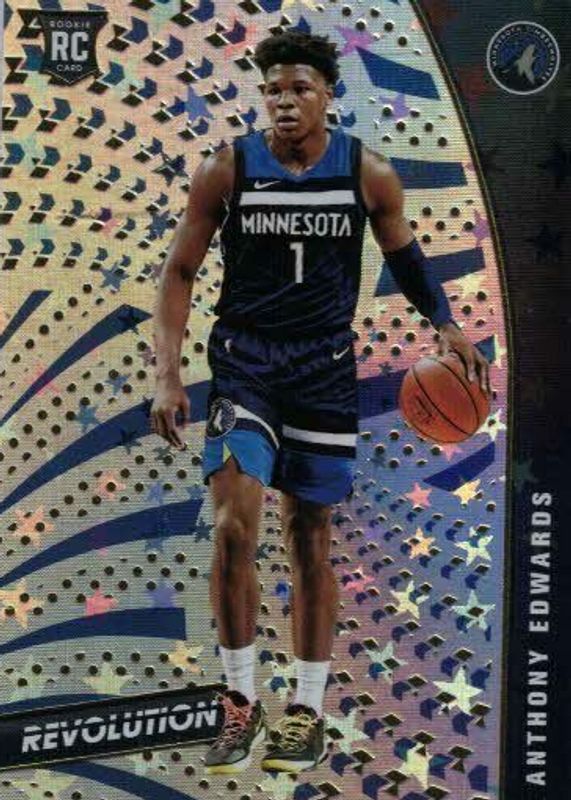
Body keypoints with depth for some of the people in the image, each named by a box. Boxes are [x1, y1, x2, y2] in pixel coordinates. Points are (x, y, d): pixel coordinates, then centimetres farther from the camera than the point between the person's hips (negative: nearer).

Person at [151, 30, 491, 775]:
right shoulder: (225, 169, -6)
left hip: (324, 366, 1)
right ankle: (240, 701, 5)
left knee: (310, 535, 7)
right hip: (243, 360, -1)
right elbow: (179, 272, -1)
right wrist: (167, 376, -9)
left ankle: (307, 710, 20)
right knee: (234, 525, -15)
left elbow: (403, 253, 13)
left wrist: (446, 324, 0)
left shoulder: (369, 172, -3)